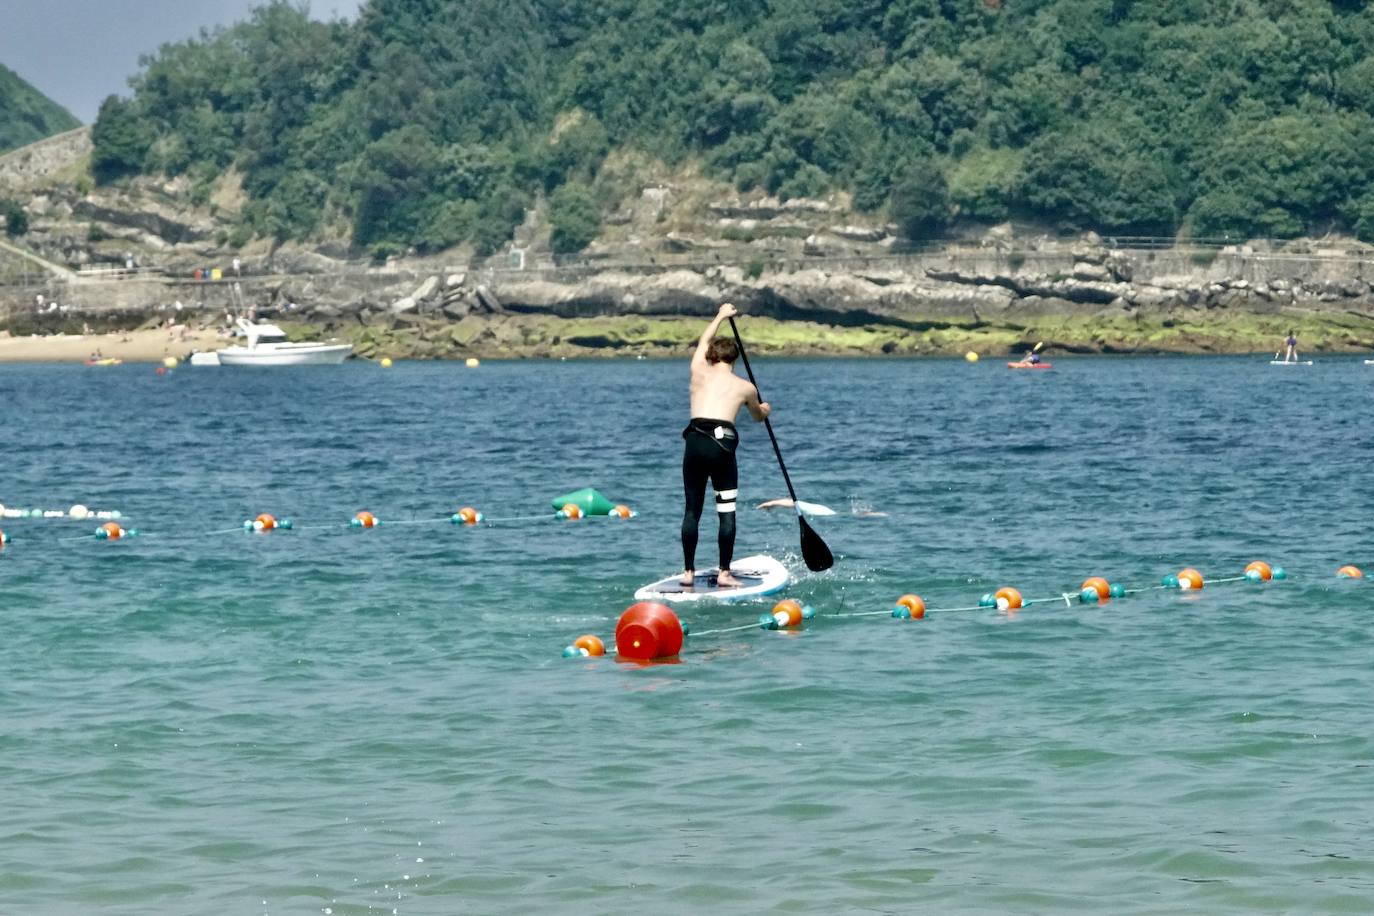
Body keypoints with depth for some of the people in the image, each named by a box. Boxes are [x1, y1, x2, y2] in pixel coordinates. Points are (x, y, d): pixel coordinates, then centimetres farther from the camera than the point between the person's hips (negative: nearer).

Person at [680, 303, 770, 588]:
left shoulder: (699, 372, 14)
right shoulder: (745, 387, 13)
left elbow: (704, 340, 36)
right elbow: (758, 416, 34)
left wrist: (721, 316, 51)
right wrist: (764, 410, 58)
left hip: (695, 443, 2)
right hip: (722, 444, -2)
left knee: (692, 509, 10)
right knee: (727, 511, 5)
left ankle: (688, 572, 10)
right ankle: (724, 573, 2)